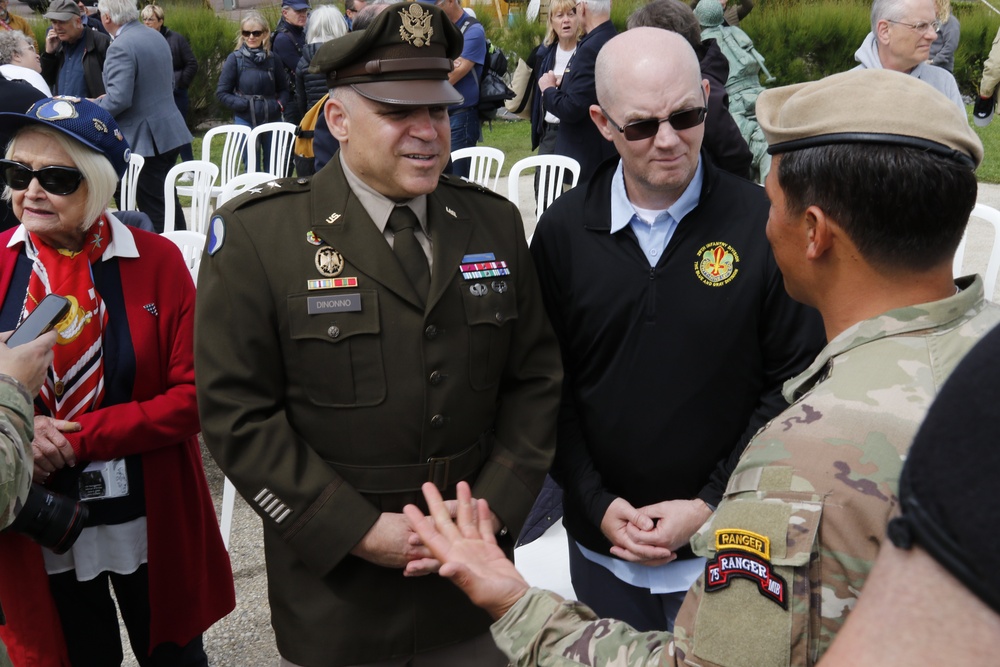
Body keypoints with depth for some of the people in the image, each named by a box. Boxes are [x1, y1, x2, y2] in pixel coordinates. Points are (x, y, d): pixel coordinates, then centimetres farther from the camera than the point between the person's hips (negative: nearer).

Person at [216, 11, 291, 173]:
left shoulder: (272, 59, 0)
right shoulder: (234, 58, -6)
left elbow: (283, 88, 12)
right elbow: (221, 93, -3)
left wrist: (280, 104, -7)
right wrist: (244, 105, -15)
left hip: (272, 120, 2)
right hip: (246, 121, -2)